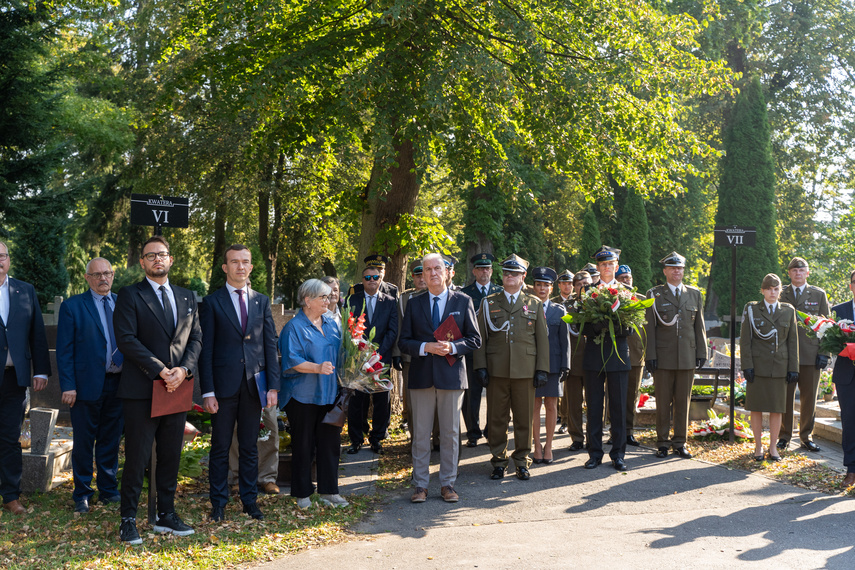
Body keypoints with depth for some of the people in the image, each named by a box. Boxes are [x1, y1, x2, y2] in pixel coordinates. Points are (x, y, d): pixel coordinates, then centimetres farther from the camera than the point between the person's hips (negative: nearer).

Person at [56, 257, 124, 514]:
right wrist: (68, 386, -11)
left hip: (118, 384, 3)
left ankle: (108, 490, 24)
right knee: (84, 442, 6)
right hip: (87, 384, -3)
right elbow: (64, 350, -4)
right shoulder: (72, 306, -1)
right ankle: (82, 495, 18)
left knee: (111, 440, 12)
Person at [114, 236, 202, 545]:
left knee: (171, 456, 10)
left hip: (177, 388, 5)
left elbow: (195, 337, 10)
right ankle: (128, 520, 9)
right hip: (141, 390, -5)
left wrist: (184, 369, -8)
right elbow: (126, 339, -10)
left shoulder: (186, 297, 14)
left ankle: (166, 516, 21)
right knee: (137, 458, -1)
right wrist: (159, 370, -16)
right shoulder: (130, 295, -1)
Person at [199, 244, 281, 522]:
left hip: (254, 384, 3)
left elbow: (270, 345, 9)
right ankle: (218, 504, 15)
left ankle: (250, 500, 20)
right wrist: (208, 391, -9)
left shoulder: (262, 301, 10)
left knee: (250, 447, 11)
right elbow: (206, 350, -3)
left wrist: (273, 385, 2)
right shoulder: (212, 302, 0)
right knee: (220, 448, 4)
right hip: (224, 385, -3)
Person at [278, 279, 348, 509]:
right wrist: (317, 368, -28)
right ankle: (302, 494, 16)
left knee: (330, 442, 7)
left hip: (329, 394, 6)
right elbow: (292, 361, -15)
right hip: (303, 395, -5)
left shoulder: (331, 324, 12)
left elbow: (340, 354, 19)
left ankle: (329, 490, 18)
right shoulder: (294, 327, -7)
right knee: (303, 445, 4)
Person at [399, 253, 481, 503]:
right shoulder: (414, 304, 8)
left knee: (450, 433, 5)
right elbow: (404, 341, 5)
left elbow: (475, 339, 4)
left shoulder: (463, 301, 5)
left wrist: (453, 347, -14)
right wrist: (425, 347, -13)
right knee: (420, 433, 4)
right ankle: (420, 485, 13)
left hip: (451, 375, -1)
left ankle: (448, 484, 15)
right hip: (421, 376, 1)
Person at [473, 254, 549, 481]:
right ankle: (499, 461, 14)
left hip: (525, 370, 0)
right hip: (496, 370, 0)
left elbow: (542, 339, 8)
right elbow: (480, 337, 7)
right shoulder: (488, 303, 9)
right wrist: (480, 366, -2)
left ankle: (522, 461, 16)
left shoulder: (535, 304, 11)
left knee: (524, 418, 4)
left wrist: (542, 369, 1)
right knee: (497, 418, 3)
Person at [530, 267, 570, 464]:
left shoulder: (559, 310, 9)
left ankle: (548, 445, 14)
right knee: (534, 405, 1)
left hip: (553, 364, 1)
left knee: (551, 405, 3)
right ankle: (537, 446, 10)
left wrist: (565, 365, 0)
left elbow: (565, 340, 7)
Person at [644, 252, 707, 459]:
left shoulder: (695, 294, 12)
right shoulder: (654, 294, 3)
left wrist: (702, 352, 7)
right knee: (663, 402, 2)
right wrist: (650, 355, -6)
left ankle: (680, 443, 16)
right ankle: (663, 443, 12)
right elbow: (649, 327, 0)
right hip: (663, 357, -2)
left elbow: (699, 326, 13)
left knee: (683, 402, 6)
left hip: (687, 357, 2)